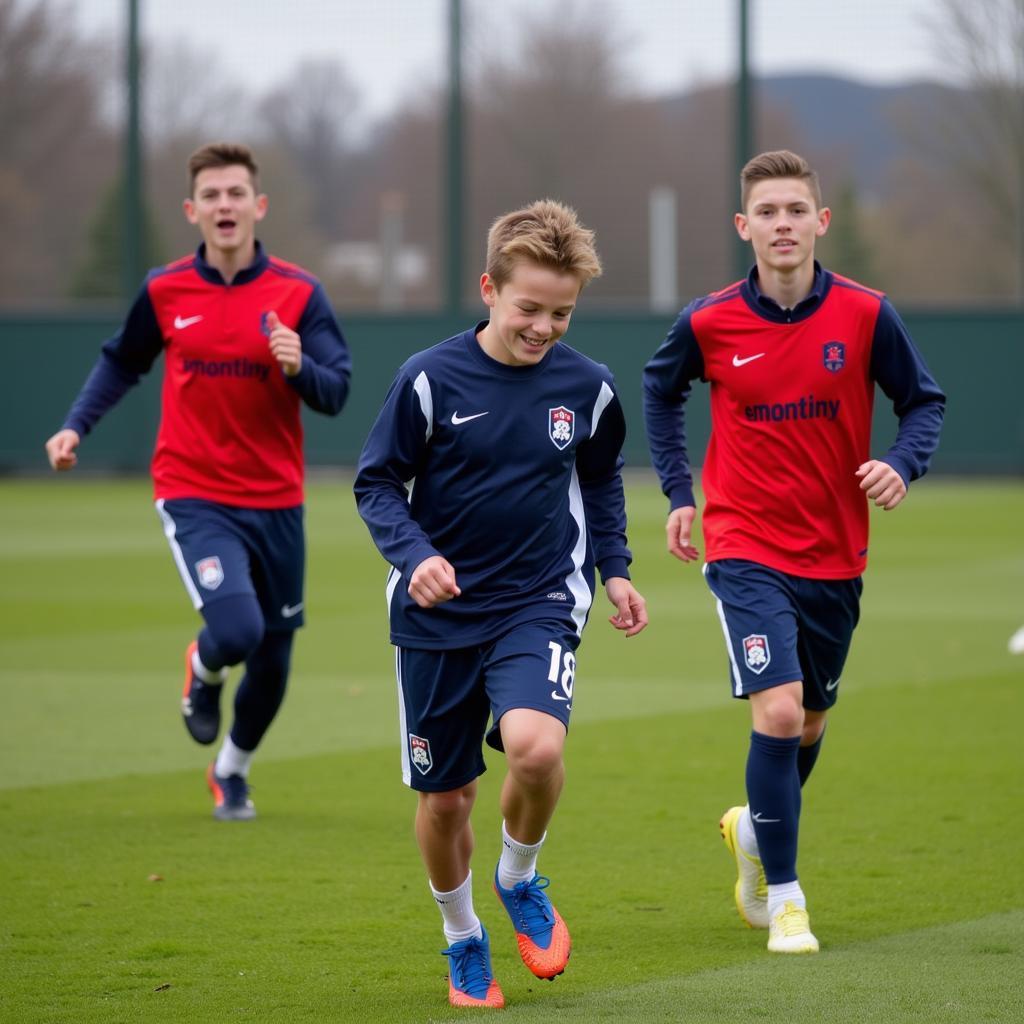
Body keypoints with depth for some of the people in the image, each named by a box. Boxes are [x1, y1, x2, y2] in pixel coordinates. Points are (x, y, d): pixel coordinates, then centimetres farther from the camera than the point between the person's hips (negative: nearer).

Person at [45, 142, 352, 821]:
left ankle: (232, 772, 38)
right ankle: (202, 672, 15)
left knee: (273, 661, 10)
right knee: (236, 630, -24)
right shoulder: (165, 292, -2)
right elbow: (123, 362, 15)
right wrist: (76, 425, 3)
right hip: (195, 498, -2)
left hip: (277, 503, 2)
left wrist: (299, 365, -28)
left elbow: (336, 395, -7)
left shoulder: (298, 293, -5)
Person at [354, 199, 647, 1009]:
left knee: (536, 748, -27)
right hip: (438, 615, 0)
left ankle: (521, 882, 4)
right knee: (444, 798, 5)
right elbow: (377, 483, -3)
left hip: (538, 607, 0)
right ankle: (463, 942, 32)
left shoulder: (587, 387, -1)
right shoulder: (431, 379, -10)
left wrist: (614, 569, 8)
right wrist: (415, 554, -19)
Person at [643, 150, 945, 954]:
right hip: (745, 550, -2)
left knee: (809, 722, 16)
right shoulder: (709, 324, -8)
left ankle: (756, 829, 47)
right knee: (779, 711, -18)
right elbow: (661, 390, 13)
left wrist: (902, 465, -18)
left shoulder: (865, 315, -8)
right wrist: (678, 492, 6)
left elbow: (924, 401, 3)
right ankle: (783, 898, -6)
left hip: (835, 556, 3)